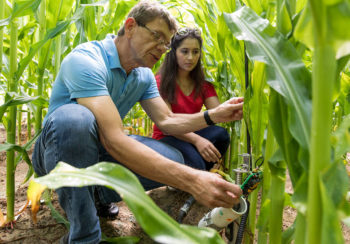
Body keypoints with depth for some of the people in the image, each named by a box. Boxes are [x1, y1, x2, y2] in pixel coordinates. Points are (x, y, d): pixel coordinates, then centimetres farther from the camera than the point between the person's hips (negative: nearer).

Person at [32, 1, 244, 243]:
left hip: (100, 154, 6)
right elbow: (113, 140, -38)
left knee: (172, 160, -18)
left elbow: (166, 121, 1)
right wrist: (191, 181, -46)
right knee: (75, 118, -40)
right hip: (58, 150, -6)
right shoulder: (85, 60, -27)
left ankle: (101, 191, 7)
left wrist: (214, 116, -18)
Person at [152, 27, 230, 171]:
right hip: (167, 138, -5)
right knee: (195, 161, -35)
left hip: (193, 135, 6)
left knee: (220, 134, -26)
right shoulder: (161, 82, -10)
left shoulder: (203, 83, 5)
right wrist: (196, 139, -36)